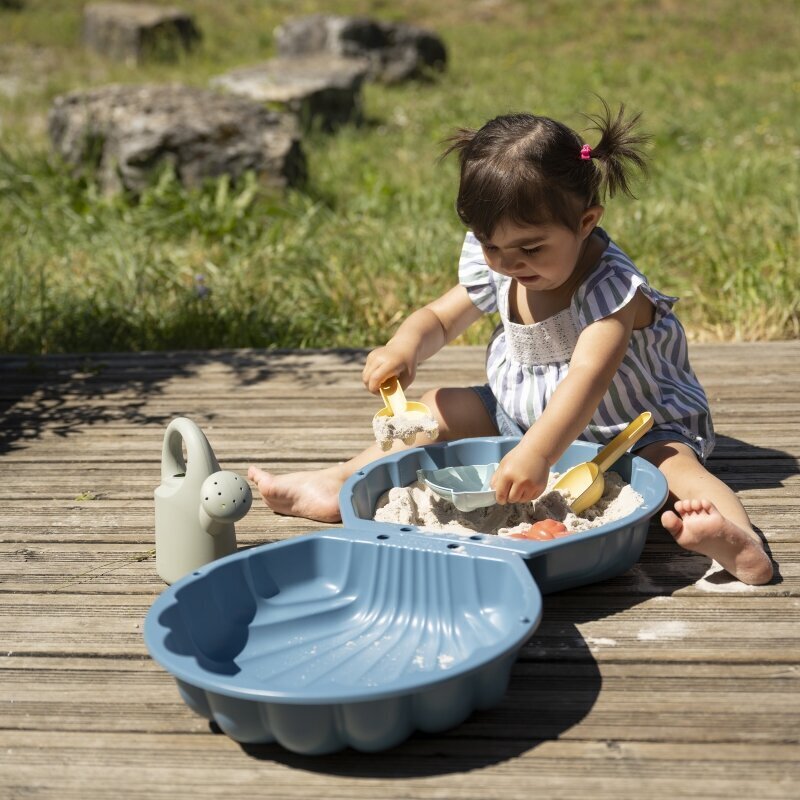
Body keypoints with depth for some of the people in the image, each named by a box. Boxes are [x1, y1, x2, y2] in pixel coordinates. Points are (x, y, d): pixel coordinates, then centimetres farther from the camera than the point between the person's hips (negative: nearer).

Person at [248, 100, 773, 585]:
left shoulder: (611, 287, -30)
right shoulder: (494, 270, -10)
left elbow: (588, 378, -43)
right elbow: (441, 319, 3)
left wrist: (537, 453, -56)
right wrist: (406, 345, -21)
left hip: (629, 428, -6)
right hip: (523, 415, 7)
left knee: (673, 461, -34)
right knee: (441, 408, 0)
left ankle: (736, 538, -58)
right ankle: (340, 487, 0)